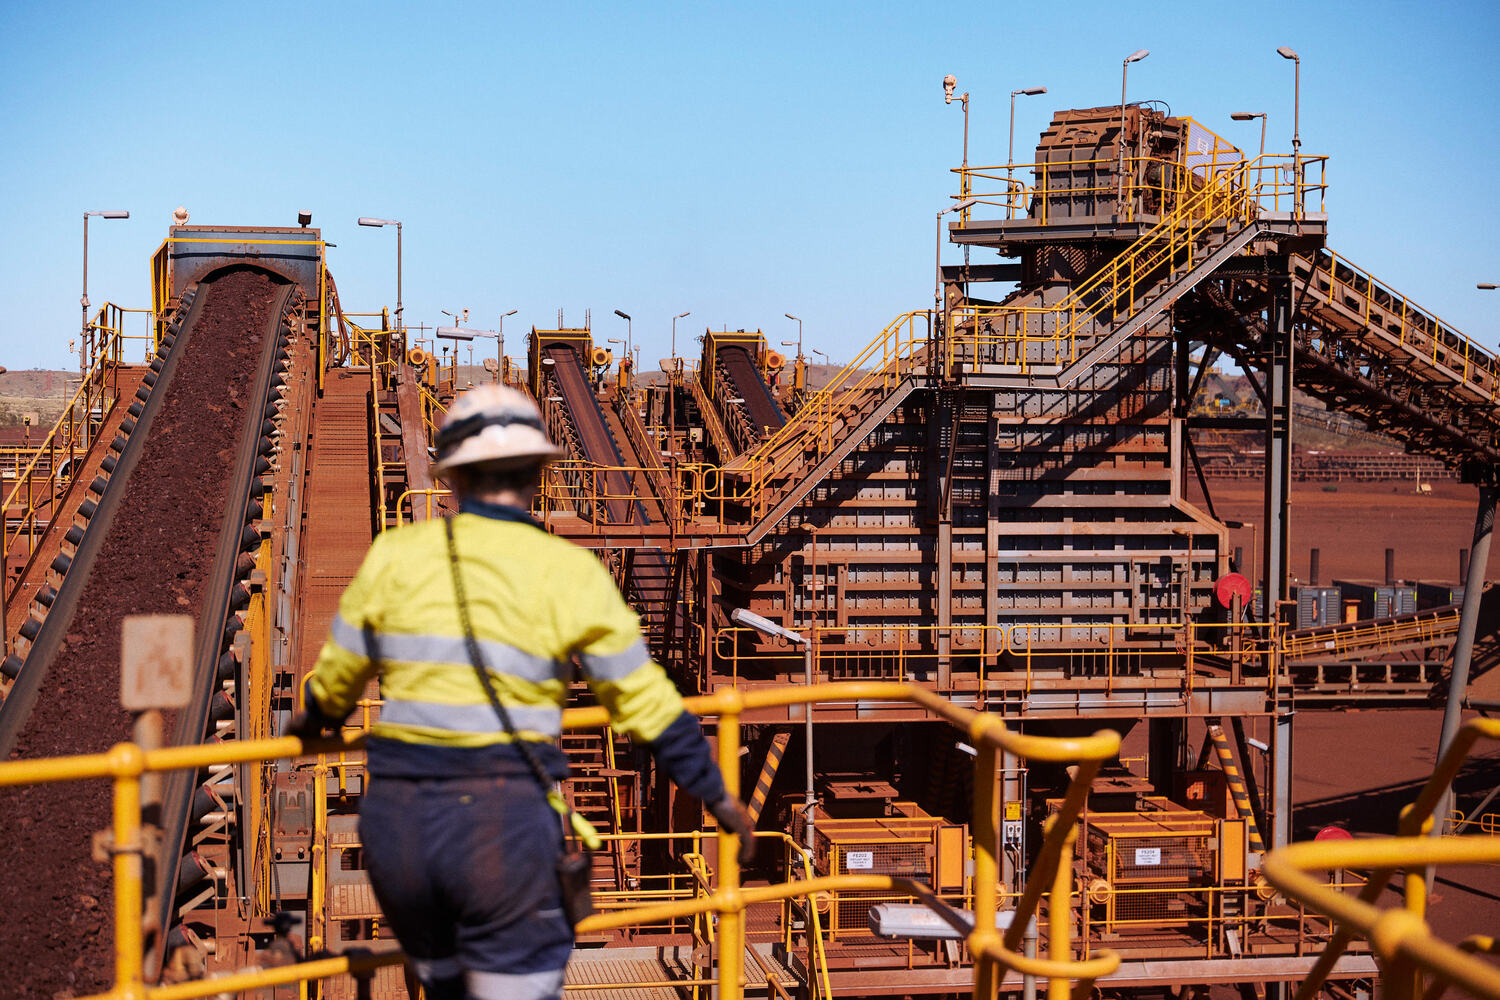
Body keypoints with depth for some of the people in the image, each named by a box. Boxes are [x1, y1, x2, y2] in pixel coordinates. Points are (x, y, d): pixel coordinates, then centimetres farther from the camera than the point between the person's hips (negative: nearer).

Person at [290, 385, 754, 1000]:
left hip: (397, 815, 3)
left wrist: (313, 721, 39)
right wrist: (718, 797, 14)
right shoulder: (571, 573, -2)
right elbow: (647, 706, 2)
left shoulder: (396, 554, 4)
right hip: (505, 820, -3)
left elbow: (337, 678, 15)